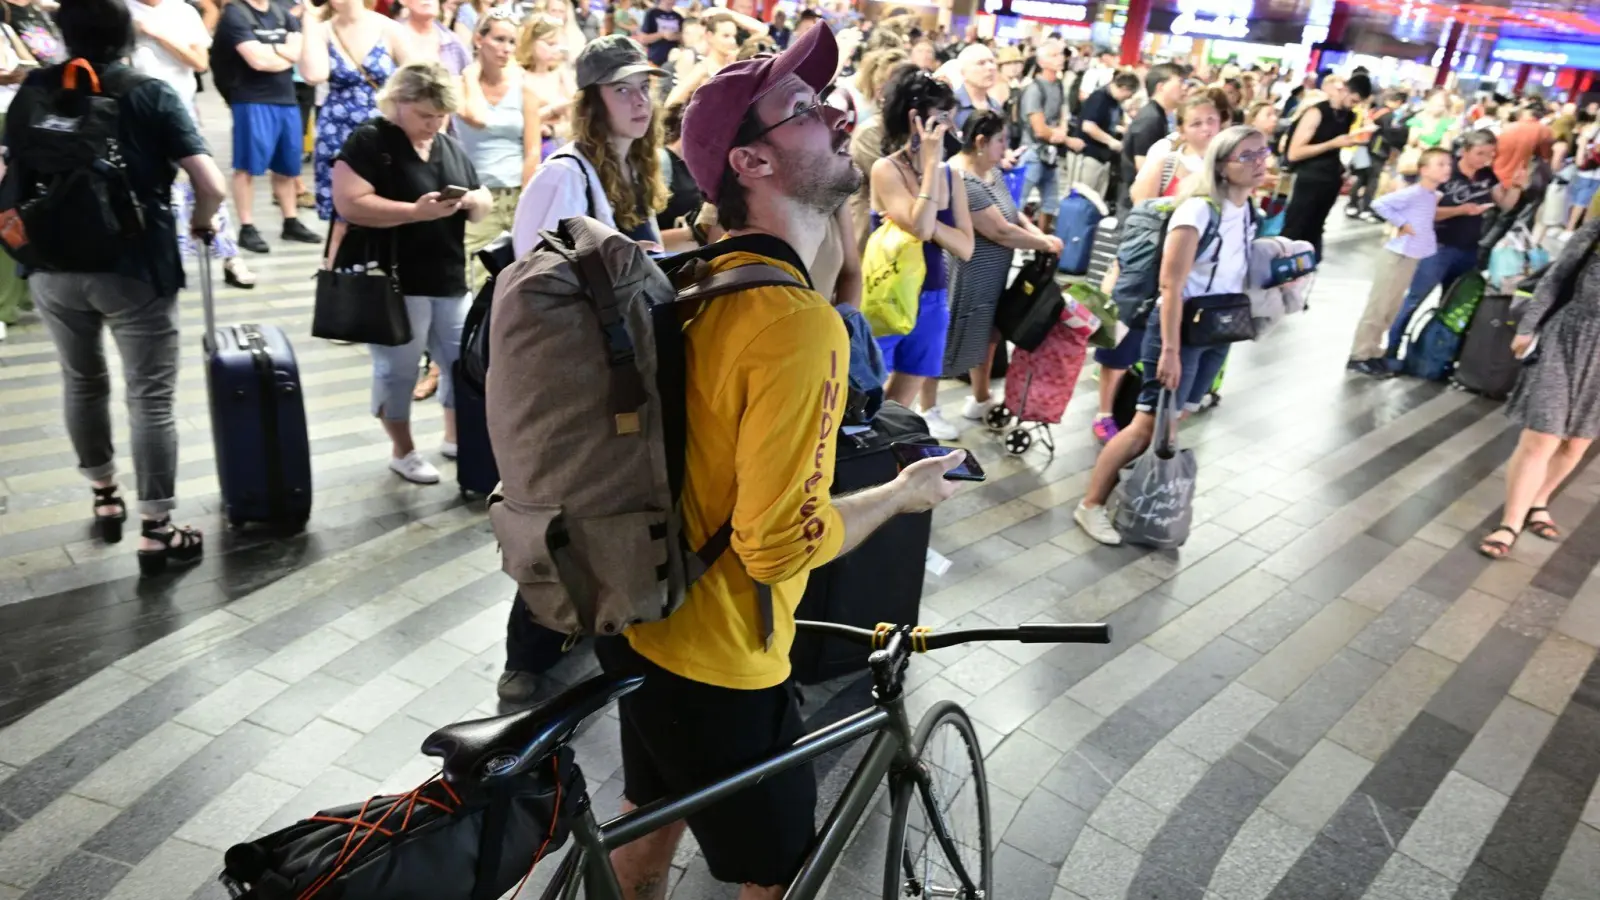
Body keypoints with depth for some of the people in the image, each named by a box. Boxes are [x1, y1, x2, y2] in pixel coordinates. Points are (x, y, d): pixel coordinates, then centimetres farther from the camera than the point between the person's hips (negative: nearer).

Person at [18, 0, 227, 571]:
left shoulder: (35, 88, 3)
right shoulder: (151, 94, -5)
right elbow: (212, 186, -14)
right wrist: (200, 225, 6)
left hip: (53, 267, 4)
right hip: (135, 268, -4)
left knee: (82, 383, 22)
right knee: (151, 399, 1)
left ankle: (103, 495, 36)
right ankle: (157, 530, 4)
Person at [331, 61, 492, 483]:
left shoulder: (451, 147, 14)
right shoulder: (369, 142, -8)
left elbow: (483, 202, 18)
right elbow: (349, 204, -19)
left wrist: (474, 200, -7)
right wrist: (416, 211, -25)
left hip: (449, 278, 7)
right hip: (394, 281, -7)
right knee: (398, 367, 2)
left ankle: (456, 437, 30)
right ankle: (403, 451, 18)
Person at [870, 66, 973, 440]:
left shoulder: (950, 177, 5)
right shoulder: (886, 169, -12)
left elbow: (965, 248, -1)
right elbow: (919, 229, -25)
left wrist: (926, 223, -16)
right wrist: (930, 162, -20)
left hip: (931, 302, 5)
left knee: (898, 403, 12)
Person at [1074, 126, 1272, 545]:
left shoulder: (1248, 210, 6)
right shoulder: (1199, 210, -19)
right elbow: (1171, 286, -22)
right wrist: (1169, 350, -24)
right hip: (1181, 328, -8)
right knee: (1149, 423, -5)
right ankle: (1091, 505, 6)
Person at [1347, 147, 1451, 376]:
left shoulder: (1433, 196, 10)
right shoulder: (1412, 193, -16)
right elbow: (1379, 203, -24)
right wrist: (1401, 224, -20)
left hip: (1413, 260, 9)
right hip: (1397, 257, -9)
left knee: (1391, 309, 13)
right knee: (1377, 308, -3)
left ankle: (1372, 353, 22)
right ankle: (1358, 356, 2)